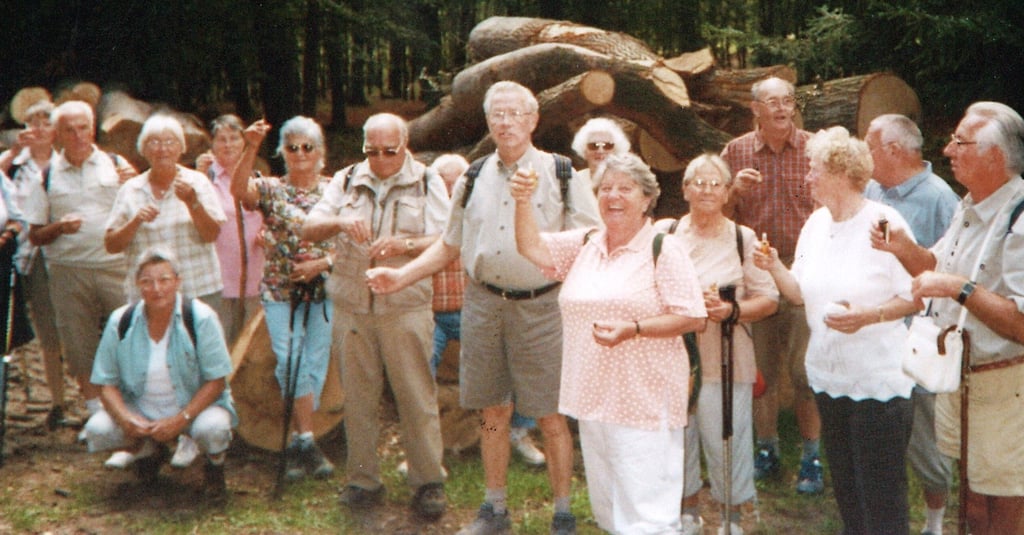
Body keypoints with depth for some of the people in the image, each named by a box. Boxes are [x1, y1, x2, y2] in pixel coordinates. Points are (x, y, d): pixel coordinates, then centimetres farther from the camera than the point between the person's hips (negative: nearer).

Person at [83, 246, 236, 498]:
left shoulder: (200, 318, -15)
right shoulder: (121, 322, -7)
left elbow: (216, 381, -14)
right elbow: (107, 383, -4)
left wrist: (180, 420, -26)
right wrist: (126, 419, -25)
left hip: (195, 406, -3)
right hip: (140, 411, 3)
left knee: (213, 429, -35)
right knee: (96, 430, -22)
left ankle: (215, 465, 4)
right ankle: (149, 451, 12)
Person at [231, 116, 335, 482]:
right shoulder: (271, 189, 4)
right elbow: (239, 190, -18)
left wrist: (322, 263, -12)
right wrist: (251, 149, -30)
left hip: (323, 291, 1)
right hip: (280, 291, -1)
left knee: (315, 366, 2)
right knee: (290, 363, -11)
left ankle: (298, 443, 14)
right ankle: (306, 443, -6)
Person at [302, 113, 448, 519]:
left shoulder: (427, 183, 4)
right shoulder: (346, 180, 11)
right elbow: (309, 230, 4)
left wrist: (404, 245, -23)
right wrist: (339, 222, -17)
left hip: (406, 308, -3)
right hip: (351, 307, 3)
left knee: (417, 396, -1)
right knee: (357, 396, 7)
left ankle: (429, 482, 10)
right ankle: (363, 480, 19)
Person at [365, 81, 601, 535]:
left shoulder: (562, 174, 0)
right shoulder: (473, 179, 12)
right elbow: (450, 245, 19)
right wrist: (401, 277, 9)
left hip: (540, 306, -4)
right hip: (483, 304, 4)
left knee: (550, 416, 0)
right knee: (492, 412, 11)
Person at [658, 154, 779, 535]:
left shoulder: (743, 238, 2)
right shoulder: (665, 233, 4)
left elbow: (769, 300, 1)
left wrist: (733, 310, -16)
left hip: (725, 361, -1)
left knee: (727, 442, 2)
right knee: (678, 438, 11)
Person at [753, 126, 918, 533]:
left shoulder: (884, 221, -14)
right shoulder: (817, 222, 7)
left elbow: (915, 296, -12)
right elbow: (800, 293, 10)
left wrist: (868, 315, -26)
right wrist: (774, 267, -8)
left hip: (877, 379, -7)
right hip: (829, 374, 7)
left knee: (881, 491, 1)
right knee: (845, 485, 19)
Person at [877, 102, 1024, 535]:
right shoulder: (970, 207, 6)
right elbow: (940, 268, 18)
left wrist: (960, 288, -31)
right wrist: (905, 249, -1)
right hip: (954, 372, 9)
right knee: (971, 491, 24)